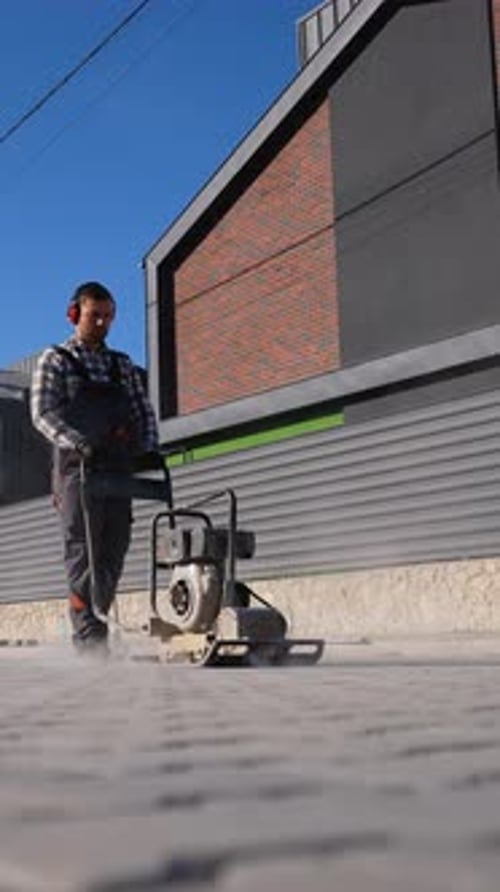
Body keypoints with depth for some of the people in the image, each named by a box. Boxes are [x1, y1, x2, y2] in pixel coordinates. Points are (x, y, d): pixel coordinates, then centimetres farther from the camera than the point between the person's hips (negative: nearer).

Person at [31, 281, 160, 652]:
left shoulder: (123, 365, 21)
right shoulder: (55, 360, 7)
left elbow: (144, 411, 19)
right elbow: (43, 413, -5)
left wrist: (149, 448, -1)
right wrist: (78, 443, -21)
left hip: (119, 469, 5)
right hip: (77, 467, -4)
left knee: (114, 548, 2)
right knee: (83, 548, -9)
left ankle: (97, 620, 11)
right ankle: (89, 633, -11)